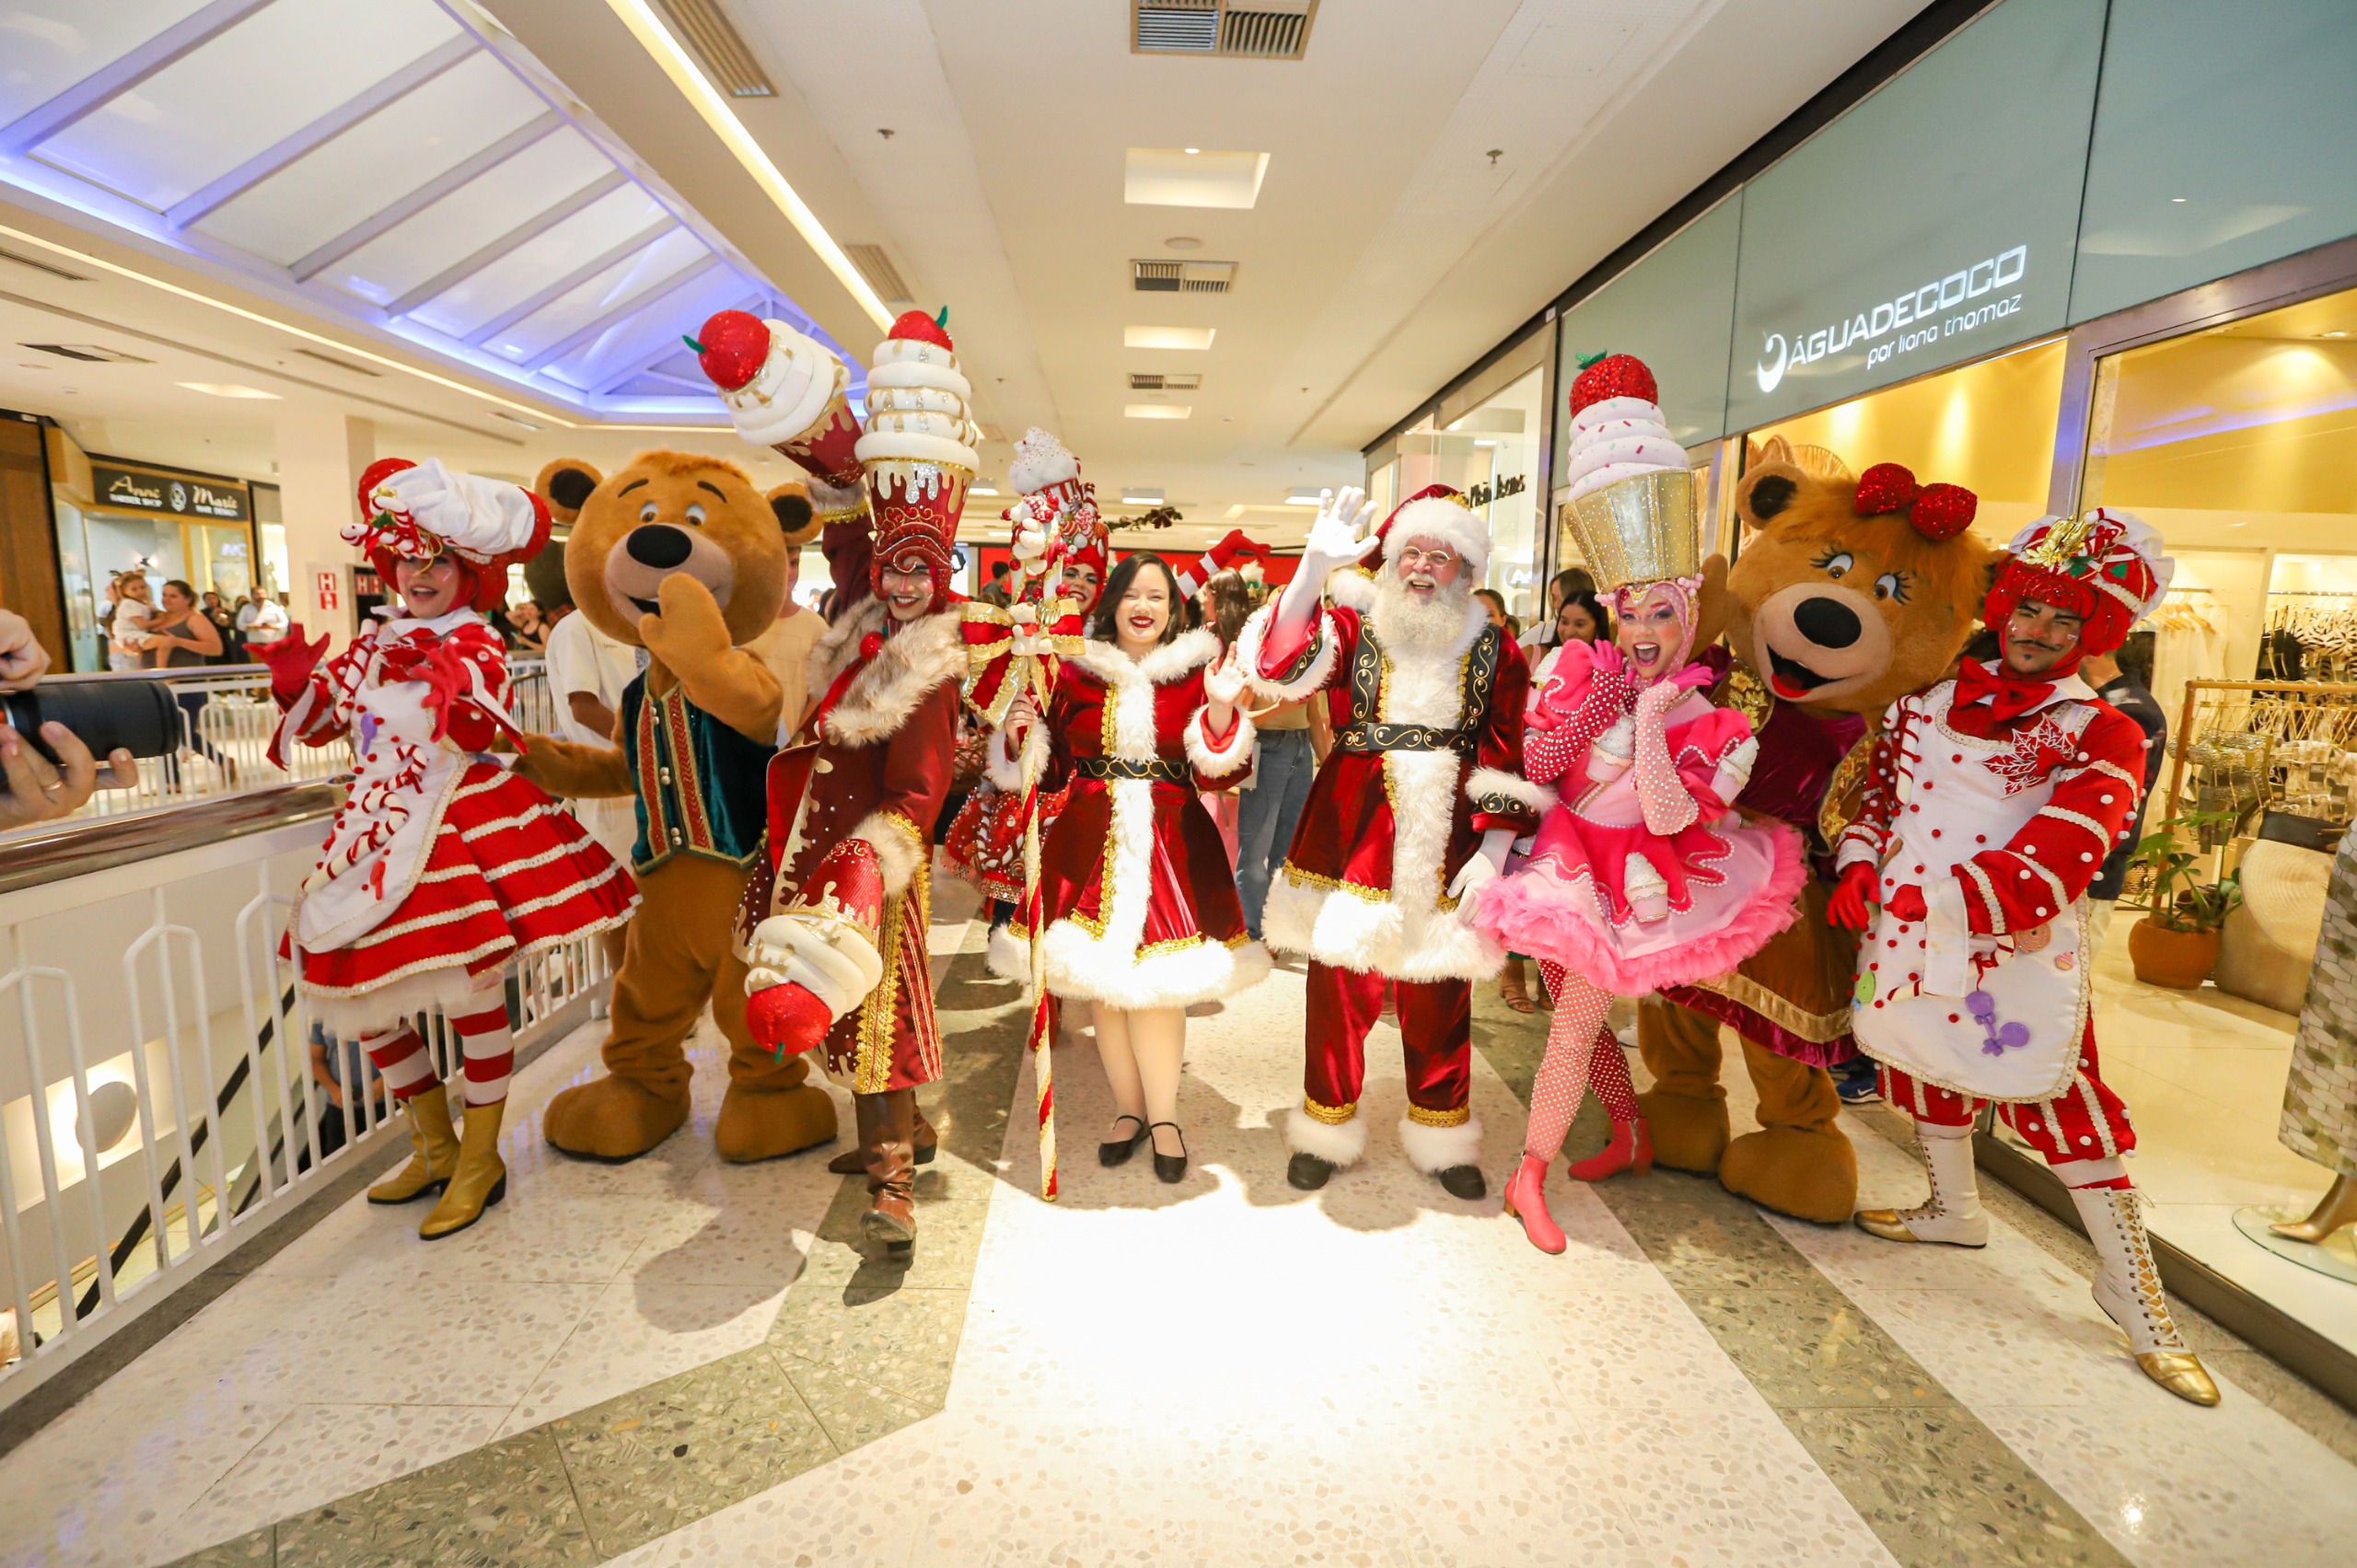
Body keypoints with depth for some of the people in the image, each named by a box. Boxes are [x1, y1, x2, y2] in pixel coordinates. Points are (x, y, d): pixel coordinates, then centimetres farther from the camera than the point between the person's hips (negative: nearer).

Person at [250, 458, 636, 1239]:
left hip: (462, 824, -7)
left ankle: (480, 1161, 8)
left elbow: (477, 733, -19)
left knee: (470, 984, -11)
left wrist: (448, 683, -36)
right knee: (355, 991, 9)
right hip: (378, 830, 7)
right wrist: (296, 681, 0)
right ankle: (435, 1146, 27)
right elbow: (318, 721, 19)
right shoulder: (374, 642, 15)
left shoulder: (474, 645, -3)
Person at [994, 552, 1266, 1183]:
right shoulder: (1076, 673, 7)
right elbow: (1052, 773, 10)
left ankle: (1162, 1115, 21)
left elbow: (1219, 775, -3)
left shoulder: (1196, 672, 3)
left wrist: (1222, 710, -17)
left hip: (1170, 842, -2)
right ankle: (1131, 1109, 28)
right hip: (1092, 841, 2)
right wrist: (1020, 736, -7)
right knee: (1102, 981, 8)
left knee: (1157, 984, 0)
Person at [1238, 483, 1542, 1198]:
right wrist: (1314, 568, -31)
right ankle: (1327, 1130, 27)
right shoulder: (1354, 626, 1)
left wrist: (1493, 851, -4)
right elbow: (1283, 664, -19)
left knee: (1441, 997, 11)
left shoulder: (1494, 651, 7)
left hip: (1447, 846, 2)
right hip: (1352, 834, -1)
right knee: (1339, 985, 5)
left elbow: (1508, 758, 5)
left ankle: (1442, 1136, 32)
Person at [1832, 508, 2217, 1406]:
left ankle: (2134, 1291, 16)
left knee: (2062, 1099, -2)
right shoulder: (1929, 698, 8)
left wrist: (1936, 899, -25)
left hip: (2019, 950, -4)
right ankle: (1953, 1208, 42)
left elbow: (2055, 856, -18)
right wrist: (1860, 867, -3)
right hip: (1907, 929, 5)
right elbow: (1880, 788, 14)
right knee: (1926, 1063, 18)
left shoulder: (2103, 735, -5)